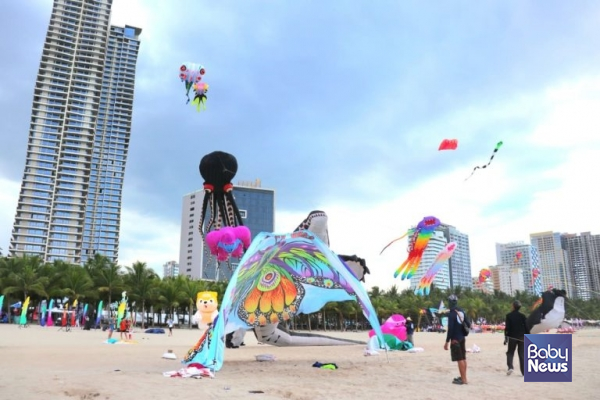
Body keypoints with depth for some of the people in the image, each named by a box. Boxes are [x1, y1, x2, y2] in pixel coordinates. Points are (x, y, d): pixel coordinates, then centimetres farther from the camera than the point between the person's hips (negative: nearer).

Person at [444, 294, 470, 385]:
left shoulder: (451, 313, -16)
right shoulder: (461, 312, 7)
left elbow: (450, 329, -20)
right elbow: (468, 325, 10)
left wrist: (447, 341, -15)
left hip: (455, 339, -8)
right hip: (462, 338, 8)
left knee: (459, 359, -4)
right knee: (463, 358, 15)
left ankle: (463, 379, -1)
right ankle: (463, 377, 26)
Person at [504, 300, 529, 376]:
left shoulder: (509, 315, -6)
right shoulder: (523, 315, -2)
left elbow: (507, 328, -7)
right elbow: (526, 327, -2)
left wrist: (506, 338, -2)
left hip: (512, 337, -1)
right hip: (521, 337, 1)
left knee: (510, 353, 11)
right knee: (522, 354, 8)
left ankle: (510, 367, -10)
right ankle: (524, 372, 7)